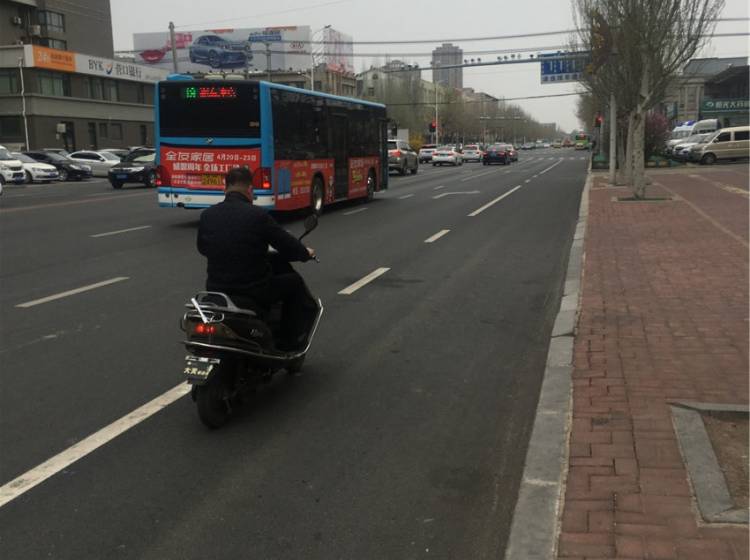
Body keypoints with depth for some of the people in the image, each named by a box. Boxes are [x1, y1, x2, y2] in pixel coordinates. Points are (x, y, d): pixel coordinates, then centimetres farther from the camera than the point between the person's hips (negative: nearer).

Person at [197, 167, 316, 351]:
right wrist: (306, 253, 16)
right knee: (294, 282, 20)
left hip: (215, 291, 5)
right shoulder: (258, 215, -14)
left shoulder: (207, 215, -1)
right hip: (254, 292, -5)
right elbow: (288, 246, -6)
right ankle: (289, 342, 25)